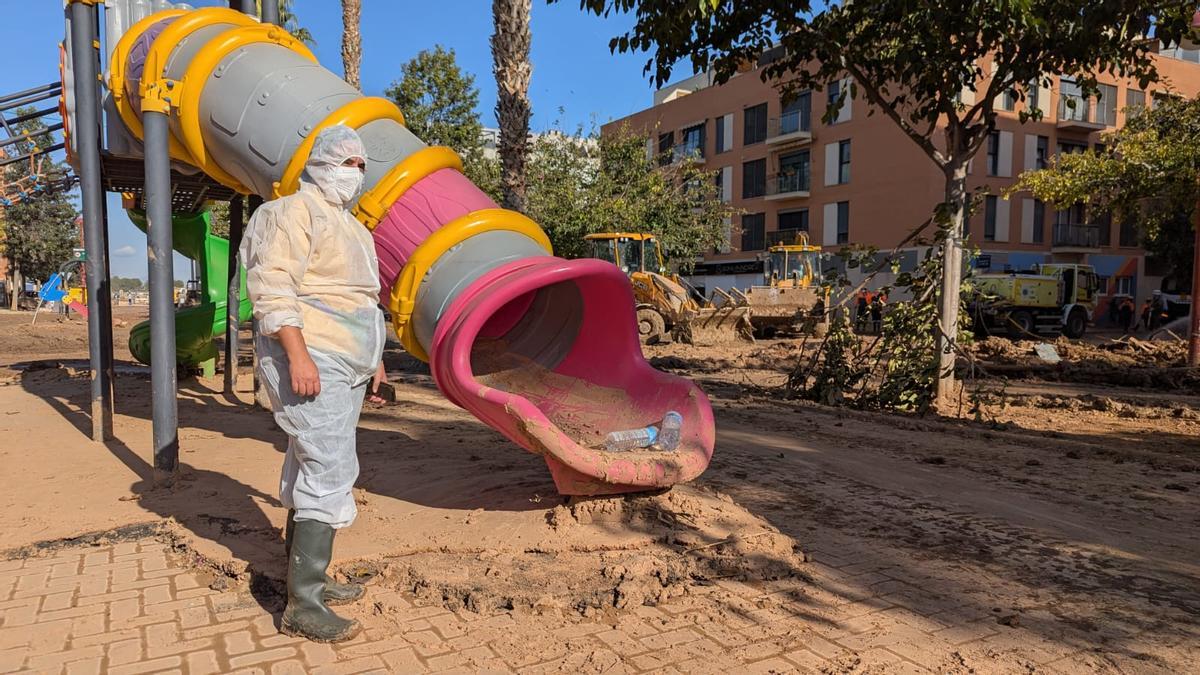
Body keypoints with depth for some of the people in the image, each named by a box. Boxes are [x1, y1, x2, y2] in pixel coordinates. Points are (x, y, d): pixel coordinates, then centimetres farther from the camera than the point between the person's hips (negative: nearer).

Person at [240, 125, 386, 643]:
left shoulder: (347, 223, 22)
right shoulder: (294, 211, -7)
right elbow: (272, 288, -19)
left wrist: (372, 358, 23)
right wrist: (297, 354, -27)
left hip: (344, 367, 10)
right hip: (310, 363, -10)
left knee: (311, 473, 13)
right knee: (329, 473, -15)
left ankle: (305, 579, 22)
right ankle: (302, 605, -10)